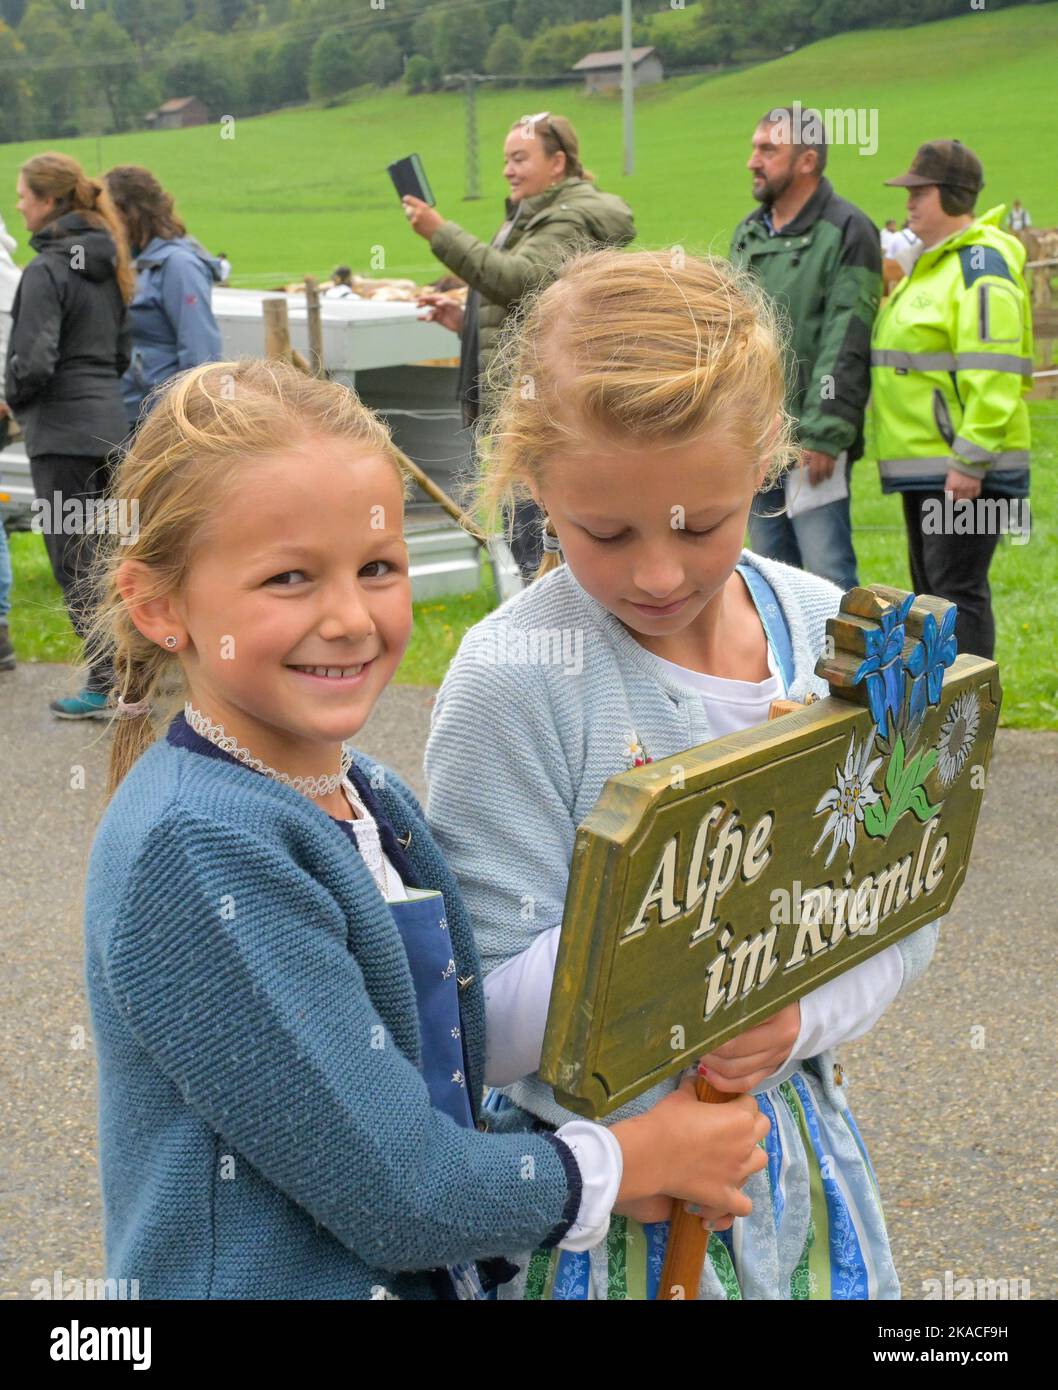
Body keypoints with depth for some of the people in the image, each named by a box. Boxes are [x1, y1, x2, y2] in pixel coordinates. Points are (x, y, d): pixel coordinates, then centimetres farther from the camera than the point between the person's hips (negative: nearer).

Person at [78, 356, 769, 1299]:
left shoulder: (373, 797, 0)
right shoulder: (196, 849, -25)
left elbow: (443, 1079, 6)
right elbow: (399, 1197, -24)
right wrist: (650, 1158, -12)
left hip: (444, 1273, 7)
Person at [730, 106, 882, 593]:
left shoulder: (847, 232, -8)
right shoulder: (748, 232, 16)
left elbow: (847, 348, -14)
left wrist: (823, 434, -19)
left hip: (810, 441, -7)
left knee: (827, 575, -7)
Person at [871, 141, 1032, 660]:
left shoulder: (980, 265, -14)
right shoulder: (931, 263, 18)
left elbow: (992, 374, -21)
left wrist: (970, 460, -24)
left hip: (963, 469, -11)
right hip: (924, 464, 11)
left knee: (957, 591, -8)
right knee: (931, 590, 16)